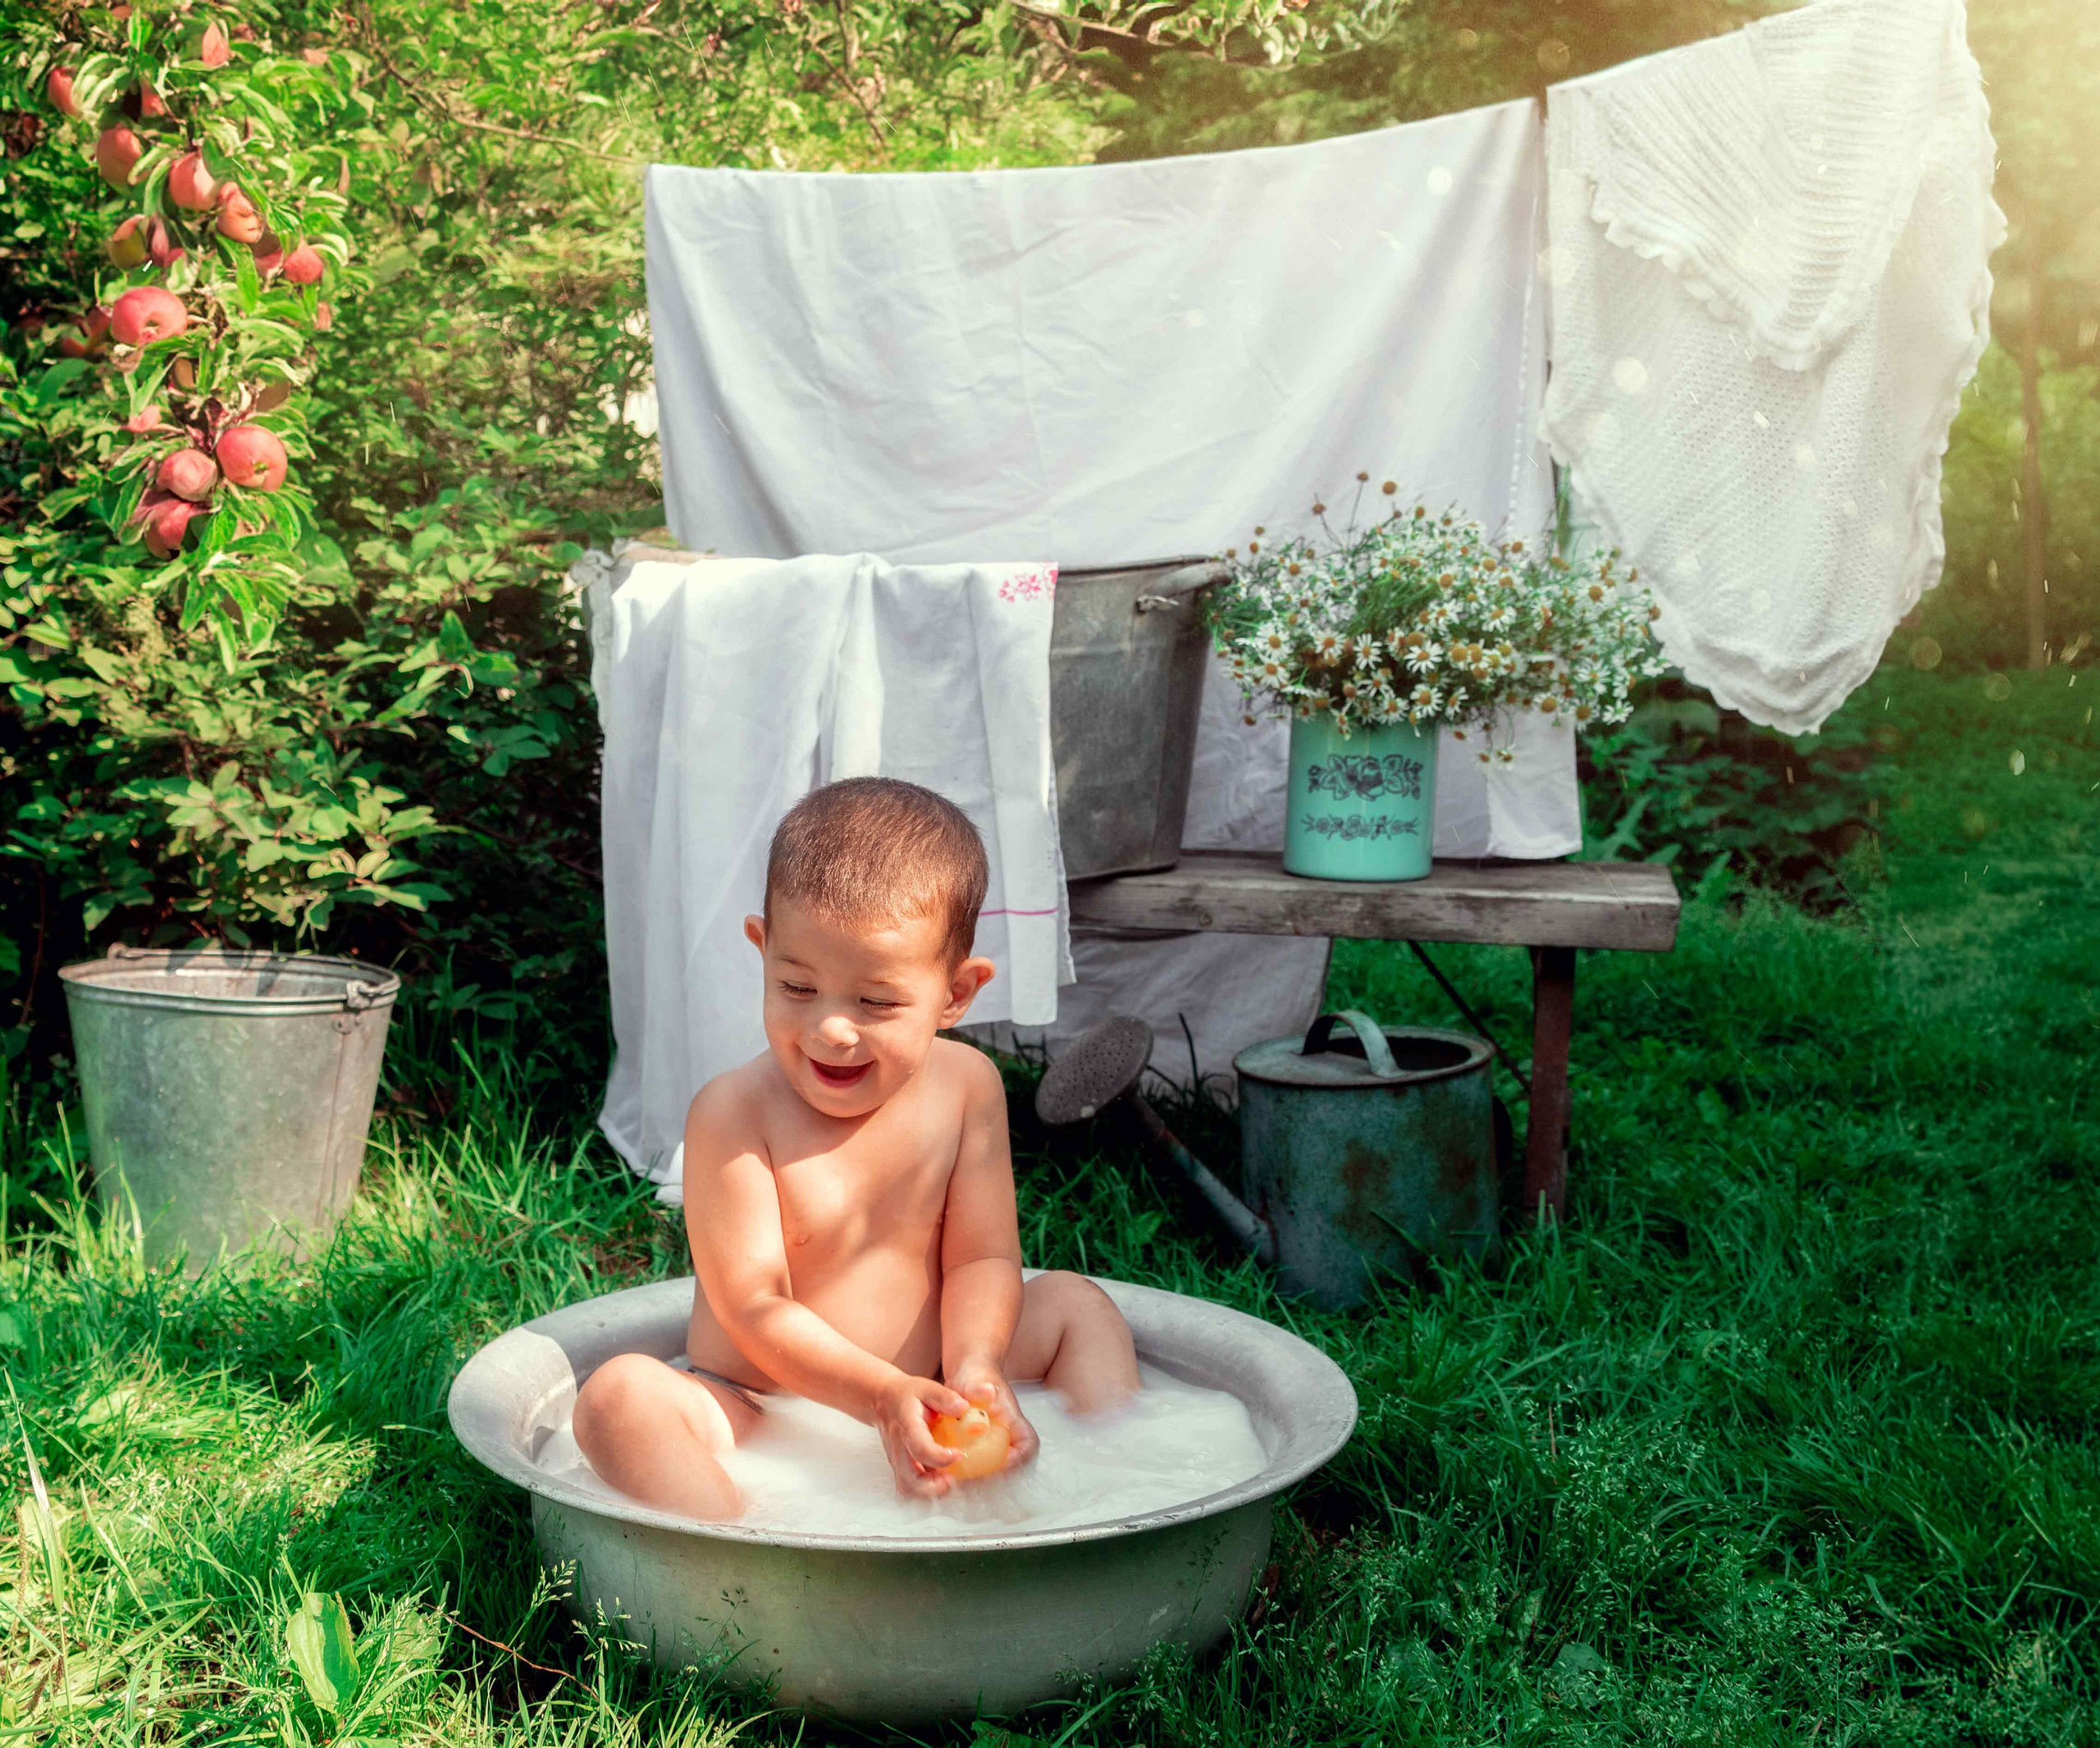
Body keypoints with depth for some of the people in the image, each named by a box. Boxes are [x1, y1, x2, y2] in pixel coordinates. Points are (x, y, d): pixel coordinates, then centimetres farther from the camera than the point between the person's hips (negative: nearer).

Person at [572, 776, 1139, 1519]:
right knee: (619, 1394, -31)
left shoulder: (967, 1085, -4)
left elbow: (981, 1257, -3)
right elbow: (754, 1307, -19)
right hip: (752, 1420, -4)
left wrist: (974, 1370, -24)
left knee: (1072, 1302, -1)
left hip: (918, 1405, 4)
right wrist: (882, 1395, -32)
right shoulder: (734, 1115, -18)